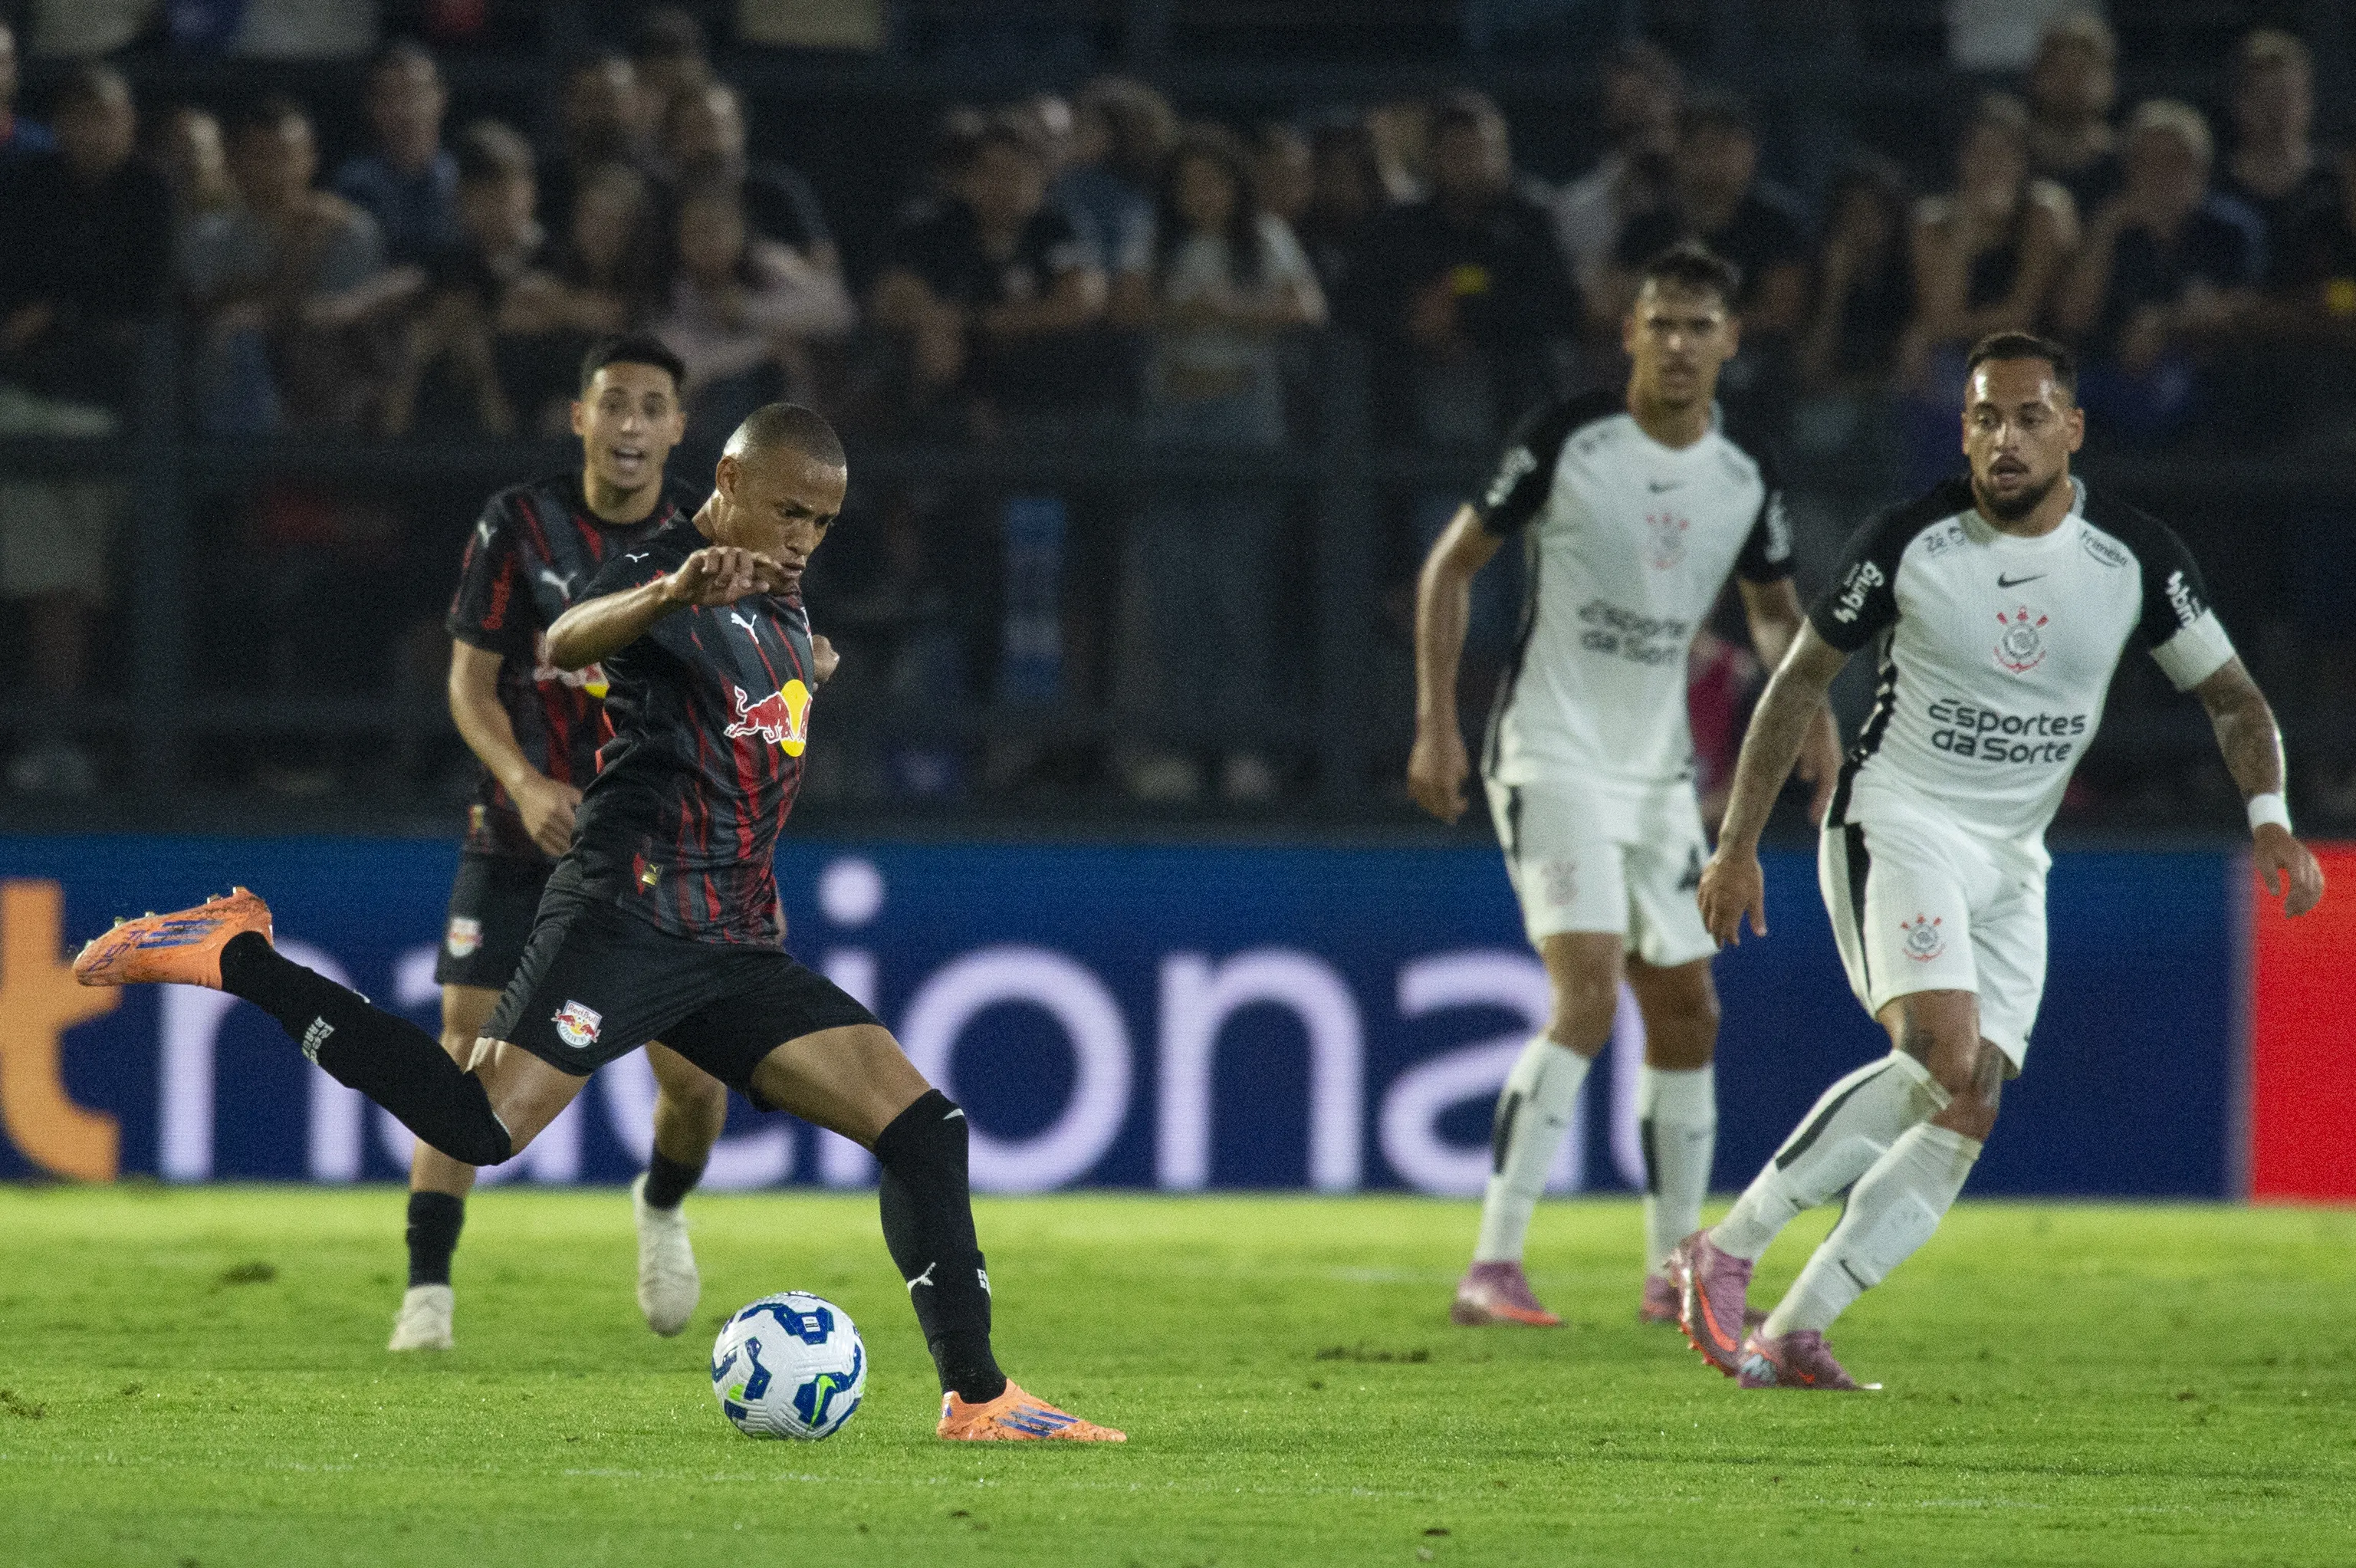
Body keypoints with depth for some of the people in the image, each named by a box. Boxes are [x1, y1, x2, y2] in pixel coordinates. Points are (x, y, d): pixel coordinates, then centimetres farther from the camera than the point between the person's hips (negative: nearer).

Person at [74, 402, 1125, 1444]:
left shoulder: (778, 600, 22)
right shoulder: (663, 568, -5)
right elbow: (567, 642, -32)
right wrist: (673, 591, -48)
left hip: (736, 949, 8)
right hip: (631, 914, -8)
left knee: (920, 1126, 0)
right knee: (480, 1125, -24)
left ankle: (976, 1401, 5)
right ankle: (231, 958, -9)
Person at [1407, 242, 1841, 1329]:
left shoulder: (1744, 480, 2)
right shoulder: (1567, 441, -12)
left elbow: (1773, 607, 20)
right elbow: (1452, 565, -4)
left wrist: (1810, 707, 0)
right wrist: (1436, 726, -10)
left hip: (1659, 770, 6)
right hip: (1551, 755, -6)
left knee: (1685, 1012, 9)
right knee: (1587, 994, -21)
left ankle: (1673, 1272, 22)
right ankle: (1493, 1267, -22)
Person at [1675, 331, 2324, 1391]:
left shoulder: (2134, 559, -3)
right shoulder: (1910, 543, -9)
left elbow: (2229, 693, 7)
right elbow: (1803, 677, 2)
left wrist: (2268, 817, -12)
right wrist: (1737, 846, 2)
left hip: (2010, 865, 4)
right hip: (1894, 826, -4)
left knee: (1962, 1112, -8)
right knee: (1947, 1059, -27)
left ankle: (1794, 1333, -3)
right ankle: (1728, 1251, -18)